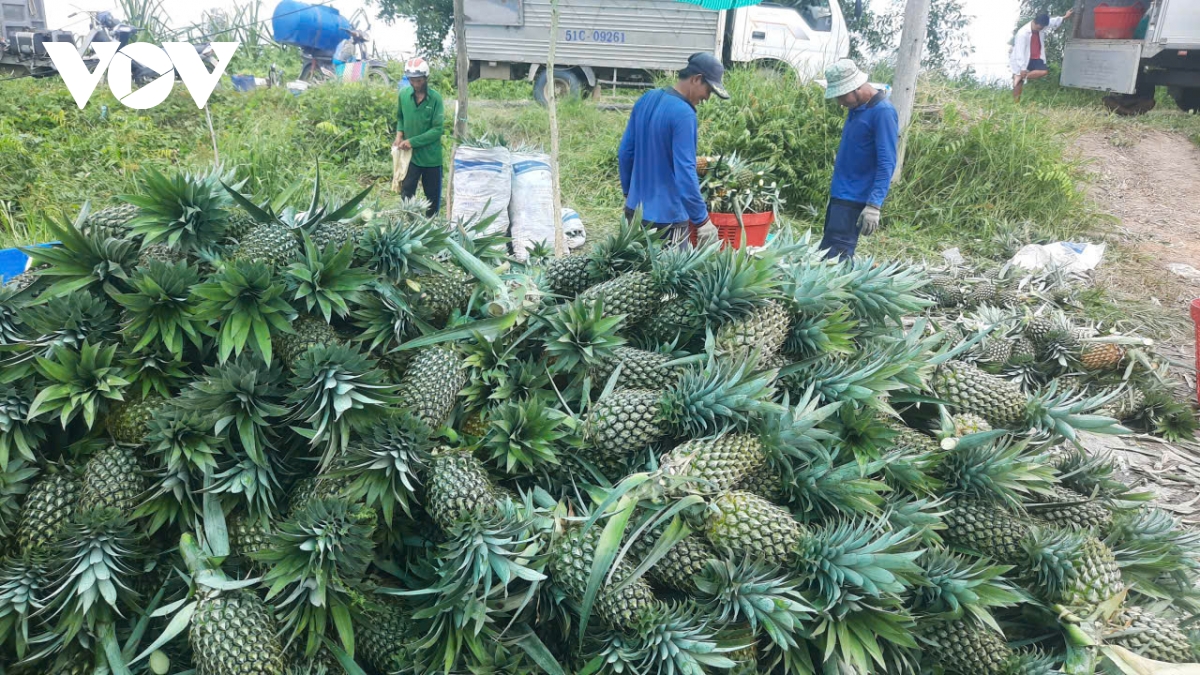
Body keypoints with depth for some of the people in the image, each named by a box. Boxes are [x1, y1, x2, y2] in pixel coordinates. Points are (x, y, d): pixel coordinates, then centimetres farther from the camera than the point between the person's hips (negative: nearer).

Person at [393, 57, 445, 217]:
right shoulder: (403, 94, -3)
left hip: (431, 156, -2)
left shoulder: (435, 98, -13)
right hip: (410, 154, 2)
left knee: (433, 196, 11)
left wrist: (412, 141, -19)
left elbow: (437, 130, -15)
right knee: (406, 192, -2)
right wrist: (399, 134, -5)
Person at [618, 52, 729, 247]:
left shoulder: (646, 100, 4)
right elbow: (685, 174, -24)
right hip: (667, 217, -8)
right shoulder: (684, 114, -21)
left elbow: (625, 153, 11)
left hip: (635, 210, 8)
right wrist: (702, 220, -19)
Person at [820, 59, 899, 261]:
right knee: (826, 254, 12)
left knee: (834, 257, -14)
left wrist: (874, 205, -29)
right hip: (840, 195, 9)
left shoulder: (883, 112, -17)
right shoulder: (856, 108, 10)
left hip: (855, 199, -9)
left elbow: (886, 164, -22)